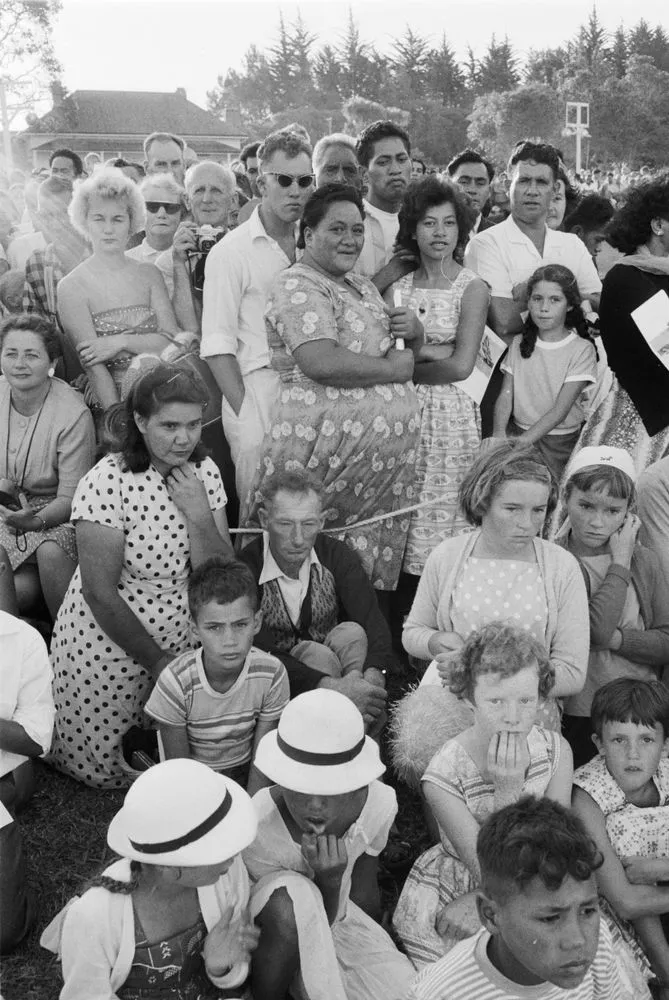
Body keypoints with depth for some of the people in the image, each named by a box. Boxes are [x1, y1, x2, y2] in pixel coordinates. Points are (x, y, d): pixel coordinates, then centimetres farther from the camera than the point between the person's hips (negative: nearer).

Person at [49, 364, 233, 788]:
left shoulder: (204, 472, -5)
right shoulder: (108, 482, -23)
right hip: (107, 647, -5)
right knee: (102, 769, 10)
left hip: (179, 640, 5)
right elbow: (101, 593, -20)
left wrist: (198, 513, -23)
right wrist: (156, 660, -13)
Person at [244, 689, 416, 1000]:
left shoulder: (379, 803, -20)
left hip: (340, 917, 3)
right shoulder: (258, 831, -32)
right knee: (291, 893, -37)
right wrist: (329, 883, -37)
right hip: (279, 938, -3)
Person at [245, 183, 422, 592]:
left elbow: (380, 340, 28)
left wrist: (412, 326, 4)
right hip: (329, 441, -9)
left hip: (388, 446, 9)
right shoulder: (299, 286, -10)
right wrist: (392, 369, -12)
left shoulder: (359, 283, 18)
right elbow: (321, 363, -24)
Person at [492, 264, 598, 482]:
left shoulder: (582, 349, -5)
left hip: (560, 442, -3)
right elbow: (505, 397, 3)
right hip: (517, 432, 4)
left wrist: (520, 443, -20)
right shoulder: (519, 344, 8)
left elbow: (560, 411, -11)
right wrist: (499, 436, -16)